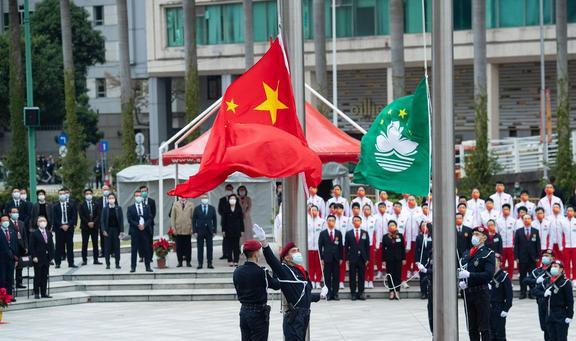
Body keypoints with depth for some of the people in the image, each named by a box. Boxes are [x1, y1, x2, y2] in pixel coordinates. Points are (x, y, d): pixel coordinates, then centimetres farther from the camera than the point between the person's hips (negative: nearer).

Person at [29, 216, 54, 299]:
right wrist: (34, 257, -15)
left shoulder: (49, 233, 12)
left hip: (47, 258, 5)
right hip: (38, 258, -5)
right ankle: (36, 293, 4)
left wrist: (51, 256, 4)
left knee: (45, 276, 7)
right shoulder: (34, 233, -5)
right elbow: (31, 246, -8)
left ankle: (44, 293, 12)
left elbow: (51, 245, 13)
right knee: (37, 276, -1)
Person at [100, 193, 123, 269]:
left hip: (116, 229, 0)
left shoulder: (118, 208, 1)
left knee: (117, 247, 2)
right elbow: (102, 220, 1)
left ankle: (117, 263, 7)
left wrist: (121, 231, -5)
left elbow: (121, 220, 1)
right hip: (108, 230, 0)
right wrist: (104, 230, -8)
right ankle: (107, 264, 5)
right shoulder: (105, 209, 1)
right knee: (107, 248, 0)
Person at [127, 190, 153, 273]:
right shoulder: (130, 208, 6)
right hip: (135, 231, -1)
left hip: (145, 230, 1)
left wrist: (144, 225, -12)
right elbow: (130, 220, -3)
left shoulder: (146, 207, 12)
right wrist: (138, 225, -14)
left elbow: (150, 218, 4)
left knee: (146, 249, 2)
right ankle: (133, 267, 2)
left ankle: (148, 267, 6)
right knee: (134, 250, 0)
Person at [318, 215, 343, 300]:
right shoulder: (323, 233, 4)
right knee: (327, 277, -1)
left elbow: (341, 246, 8)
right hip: (327, 258, -1)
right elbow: (320, 246, 3)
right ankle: (328, 294, 2)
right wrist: (322, 258, -3)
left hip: (336, 258, 1)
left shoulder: (338, 233, 9)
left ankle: (335, 294, 5)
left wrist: (341, 258, 2)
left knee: (336, 277, 1)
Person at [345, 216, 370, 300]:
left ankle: (361, 293, 7)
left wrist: (367, 258, 1)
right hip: (352, 258, -1)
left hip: (362, 258, 1)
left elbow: (367, 246, 8)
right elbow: (346, 247, 4)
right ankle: (353, 293, 5)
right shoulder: (349, 233, 5)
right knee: (352, 277, 0)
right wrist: (347, 258, -3)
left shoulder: (365, 233, 9)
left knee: (361, 277, 2)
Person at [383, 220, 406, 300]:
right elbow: (383, 249, 3)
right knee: (390, 275, 1)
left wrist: (404, 259, 1)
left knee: (398, 275, 0)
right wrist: (383, 260, -2)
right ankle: (391, 291, 6)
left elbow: (403, 248, 5)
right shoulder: (385, 237, 3)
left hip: (398, 258, 0)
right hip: (389, 259, 0)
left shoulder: (400, 236, 4)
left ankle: (397, 291, 4)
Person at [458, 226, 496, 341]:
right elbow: (461, 271, 14)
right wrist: (460, 282, -8)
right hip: (468, 293, 6)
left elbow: (489, 274, -17)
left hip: (481, 293, -6)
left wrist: (469, 275, -25)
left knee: (484, 327, -3)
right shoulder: (466, 254, 15)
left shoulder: (488, 254, -5)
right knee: (472, 327, 9)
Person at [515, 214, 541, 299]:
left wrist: (538, 257, -1)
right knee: (522, 276, 3)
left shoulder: (535, 231, 7)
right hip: (522, 258, 0)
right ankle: (523, 293, 8)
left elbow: (538, 244, 5)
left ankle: (532, 293, 8)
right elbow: (516, 245, 2)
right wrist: (516, 257, -4)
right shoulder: (518, 231, 5)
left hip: (532, 258, 0)